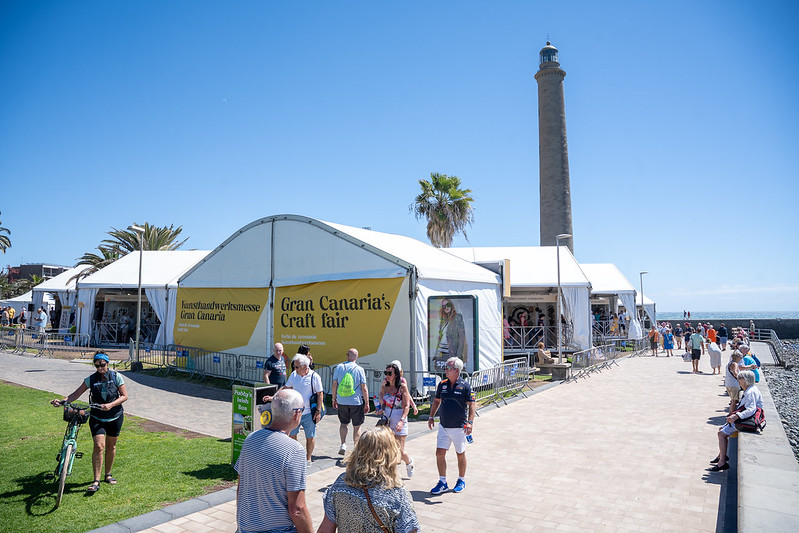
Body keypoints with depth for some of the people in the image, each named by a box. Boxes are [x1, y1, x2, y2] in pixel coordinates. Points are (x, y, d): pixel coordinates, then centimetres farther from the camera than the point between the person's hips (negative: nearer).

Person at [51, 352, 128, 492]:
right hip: (97, 418, 0)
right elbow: (76, 394, -6)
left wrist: (110, 405, -21)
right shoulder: (91, 379, -4)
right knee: (99, 446, -15)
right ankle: (96, 481, -9)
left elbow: (124, 396, -7)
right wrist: (62, 401, -23)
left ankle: (108, 475, 29)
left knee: (111, 446, 11)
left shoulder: (116, 376, -7)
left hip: (115, 417, 0)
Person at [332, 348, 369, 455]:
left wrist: (334, 399, 12)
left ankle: (343, 444, 8)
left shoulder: (339, 367, -2)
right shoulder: (359, 369, -7)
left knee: (343, 423, 20)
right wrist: (367, 403, -1)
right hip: (356, 402, -2)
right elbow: (364, 388, -8)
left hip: (342, 401, 2)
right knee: (357, 426, 9)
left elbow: (334, 385, 1)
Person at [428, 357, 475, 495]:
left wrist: (470, 422, -22)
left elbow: (471, 405, -12)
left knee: (460, 454, 10)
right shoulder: (442, 384, 3)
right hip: (444, 426, 4)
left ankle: (462, 481, 29)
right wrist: (431, 417, 13)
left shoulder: (465, 386, -11)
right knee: (440, 453, 0)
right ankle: (443, 483, 13)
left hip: (459, 428, -4)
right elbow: (437, 401, 16)